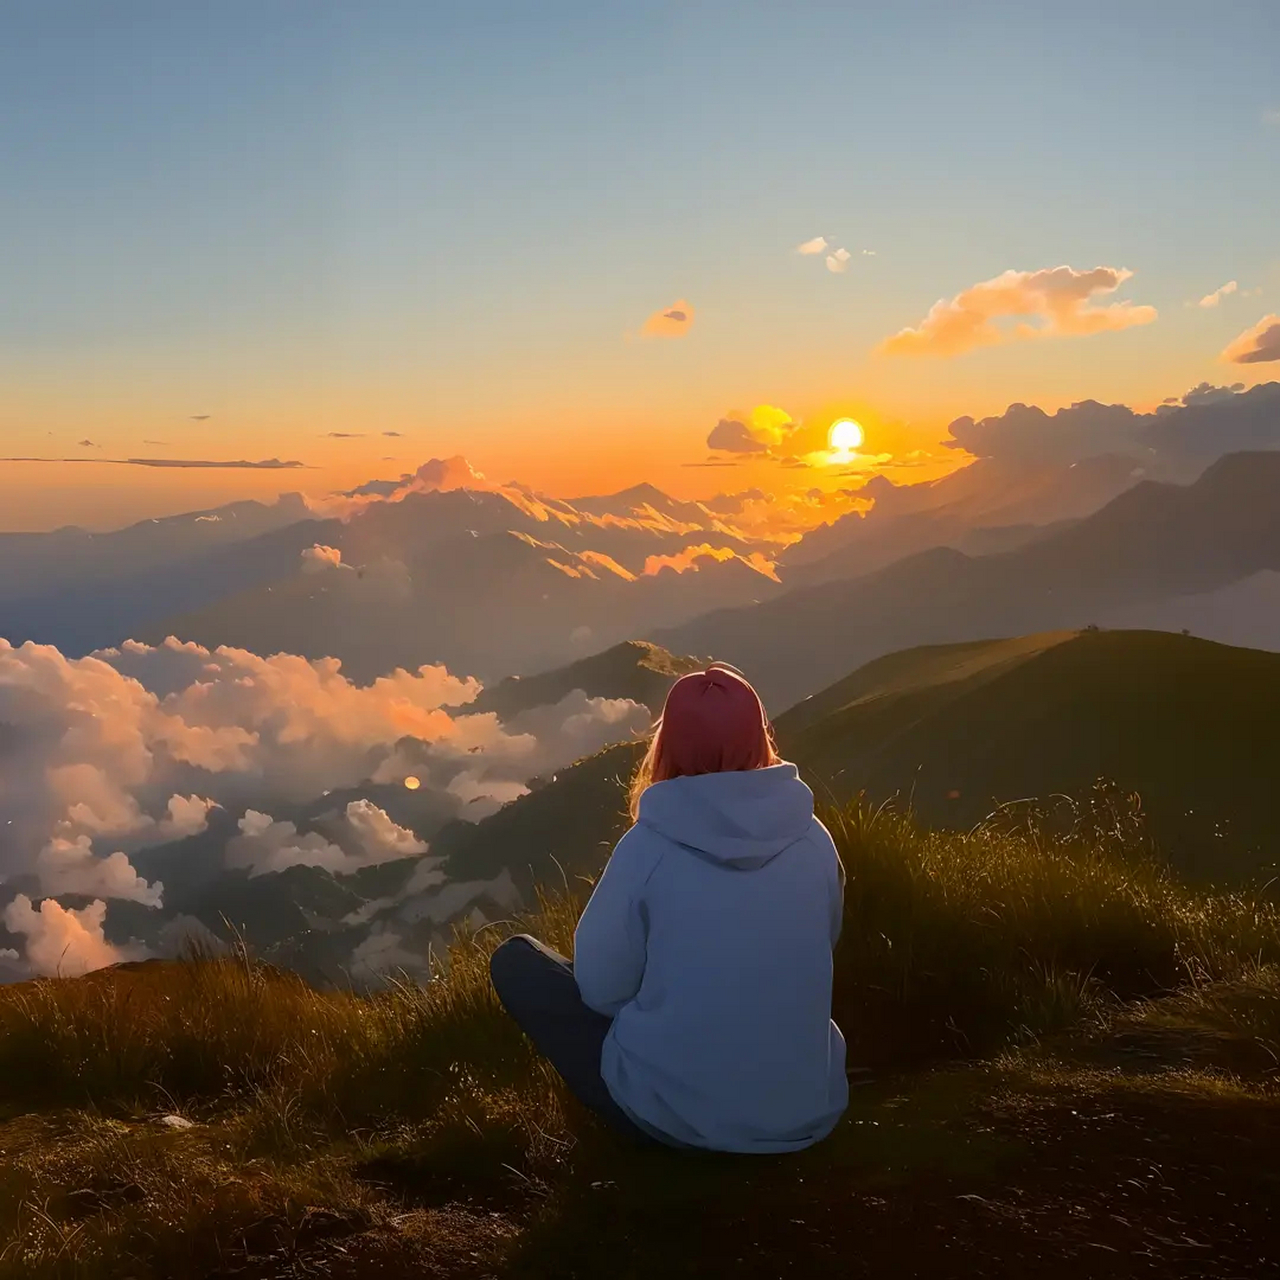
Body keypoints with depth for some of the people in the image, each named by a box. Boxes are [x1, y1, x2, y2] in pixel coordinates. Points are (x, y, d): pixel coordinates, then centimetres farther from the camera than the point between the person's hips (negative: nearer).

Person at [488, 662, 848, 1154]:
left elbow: (601, 988, -7)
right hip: (807, 1114, 5)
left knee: (516, 960, 10)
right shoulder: (814, 840, -6)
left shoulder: (650, 845, -17)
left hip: (672, 1114, -4)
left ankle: (637, 1110, 9)